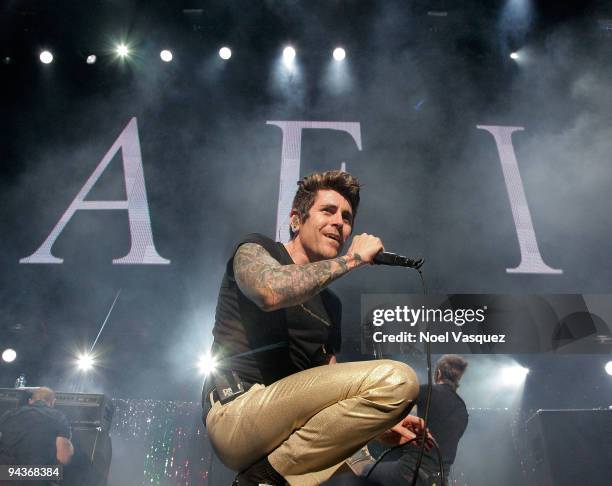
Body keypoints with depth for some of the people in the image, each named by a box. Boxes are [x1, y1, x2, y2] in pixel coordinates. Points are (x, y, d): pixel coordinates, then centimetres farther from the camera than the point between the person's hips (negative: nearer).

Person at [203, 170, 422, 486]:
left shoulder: (330, 304, 21)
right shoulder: (255, 250, 3)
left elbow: (329, 385, 19)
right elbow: (271, 291, -23)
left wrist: (381, 421, 1)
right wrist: (353, 258, -12)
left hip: (290, 427, 8)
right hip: (238, 412, -8)